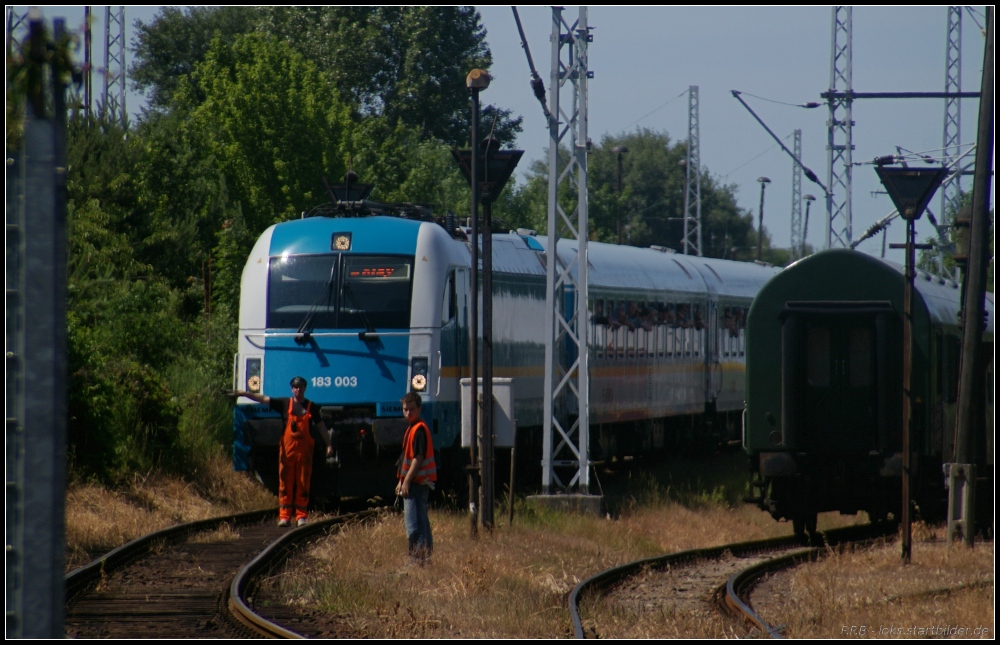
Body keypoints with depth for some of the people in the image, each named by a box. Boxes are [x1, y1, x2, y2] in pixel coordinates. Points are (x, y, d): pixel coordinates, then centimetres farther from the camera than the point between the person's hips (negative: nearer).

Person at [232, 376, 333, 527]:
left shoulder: (311, 407, 7)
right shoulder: (284, 403, 5)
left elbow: (321, 426, 14)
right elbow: (263, 399, 1)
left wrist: (329, 444, 9)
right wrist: (244, 393, -8)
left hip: (304, 449, 0)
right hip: (287, 448, 0)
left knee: (303, 483, 1)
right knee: (285, 483, 0)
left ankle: (301, 516, 7)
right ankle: (284, 516, 1)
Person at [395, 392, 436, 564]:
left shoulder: (419, 429, -15)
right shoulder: (411, 429, 17)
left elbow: (418, 458, -20)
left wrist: (406, 481, -20)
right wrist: (401, 481, 22)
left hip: (417, 483, -11)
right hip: (414, 483, 11)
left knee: (413, 523, -12)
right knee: (421, 521, 14)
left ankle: (418, 556, -13)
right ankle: (425, 554, 20)